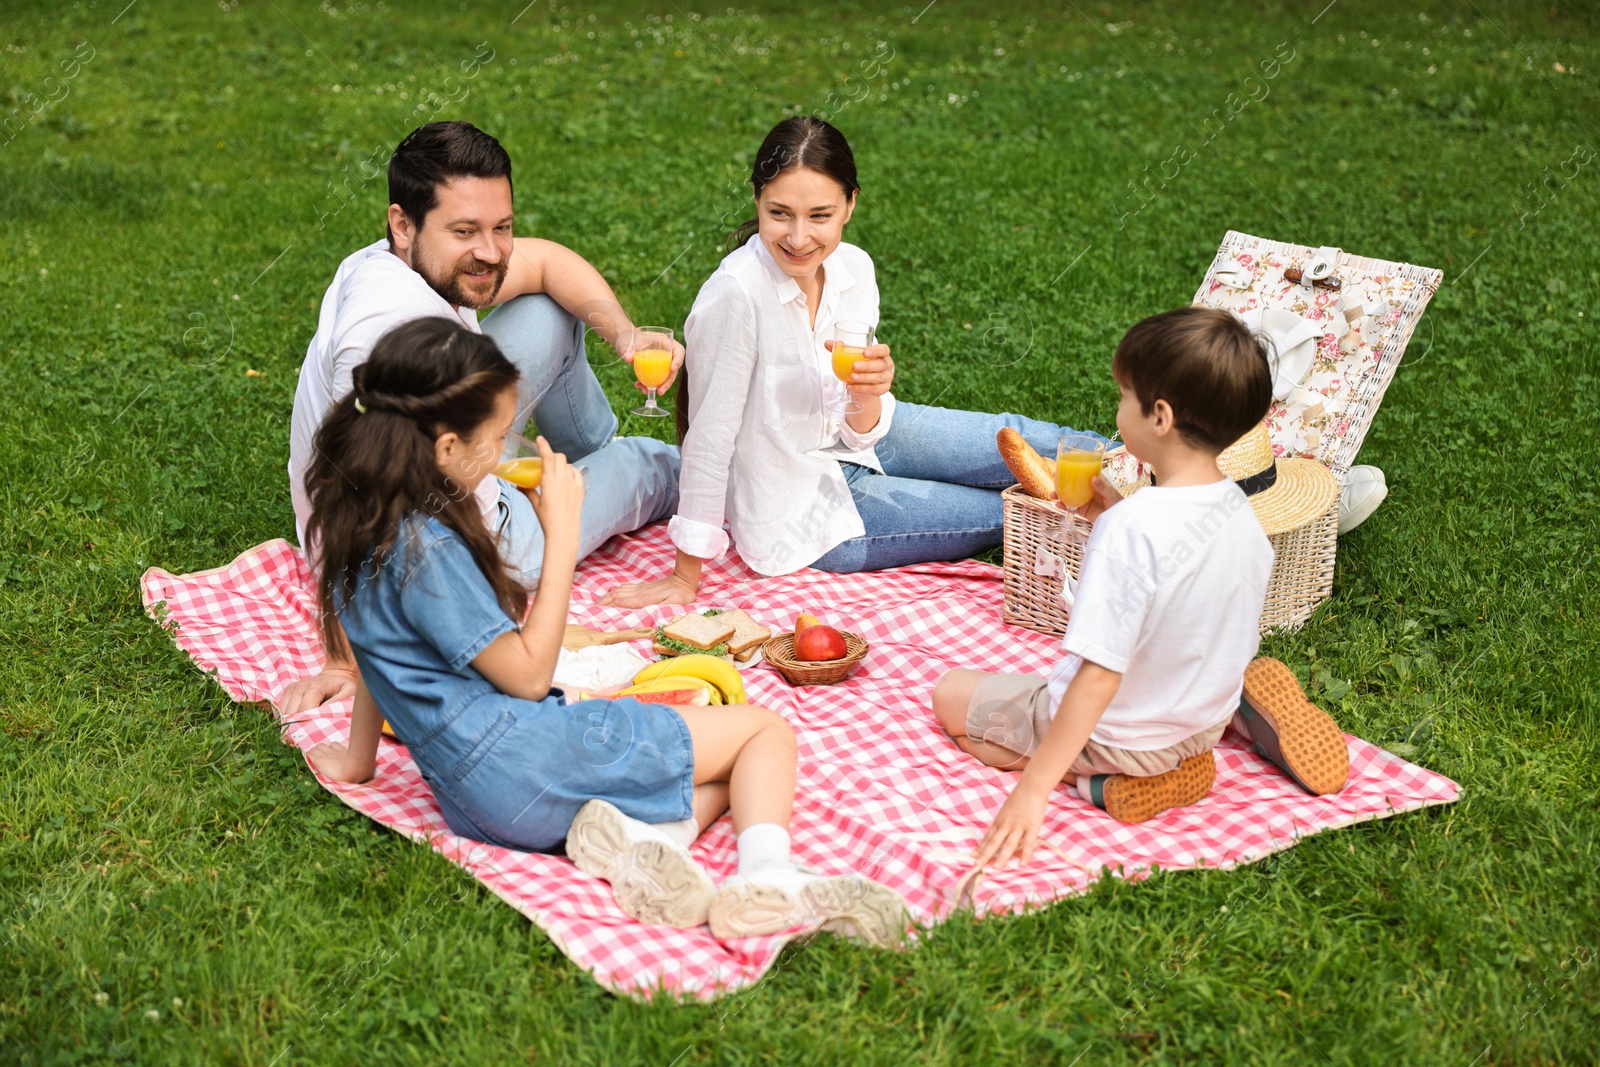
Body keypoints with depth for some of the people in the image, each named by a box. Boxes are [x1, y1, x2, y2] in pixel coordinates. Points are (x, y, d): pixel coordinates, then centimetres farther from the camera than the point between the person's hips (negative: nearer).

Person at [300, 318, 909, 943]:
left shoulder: (360, 529, 8)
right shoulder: (427, 548, -19)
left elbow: (376, 659, 21)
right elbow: (527, 675, -15)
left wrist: (358, 757, 34)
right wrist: (563, 537, -12)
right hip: (527, 762, -10)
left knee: (721, 776, 17)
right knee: (767, 729, 1)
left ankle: (631, 835, -12)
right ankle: (764, 878, -22)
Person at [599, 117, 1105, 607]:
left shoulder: (853, 269, -12)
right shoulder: (736, 294, -31)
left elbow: (860, 432, -6)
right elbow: (710, 435, -25)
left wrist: (868, 396, -28)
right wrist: (685, 577, -19)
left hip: (848, 448, 5)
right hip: (804, 515, -5)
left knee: (1017, 440, 5)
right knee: (1014, 513, -1)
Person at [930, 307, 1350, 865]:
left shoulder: (1133, 527, -32)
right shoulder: (1239, 509, -8)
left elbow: (1100, 676, -32)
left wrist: (1033, 788, -28)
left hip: (1118, 736, -7)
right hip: (1206, 717, 7)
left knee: (952, 694, 9)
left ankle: (1098, 777, -5)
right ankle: (1245, 710, 13)